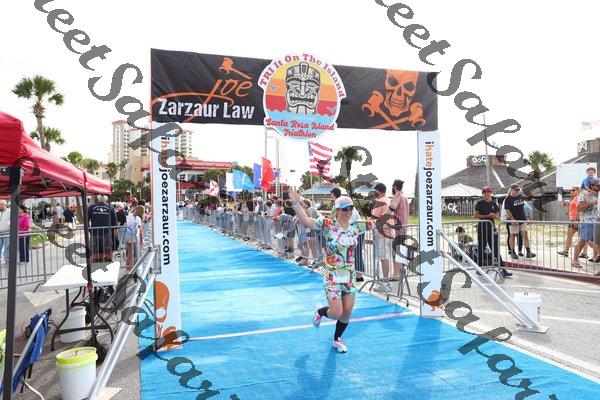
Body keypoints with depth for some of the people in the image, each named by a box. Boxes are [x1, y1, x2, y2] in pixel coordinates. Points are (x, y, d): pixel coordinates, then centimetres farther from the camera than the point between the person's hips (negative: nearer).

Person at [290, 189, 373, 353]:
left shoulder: (356, 225, 0)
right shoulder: (328, 225, -14)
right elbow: (307, 222, -27)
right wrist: (296, 204, -40)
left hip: (350, 275, 5)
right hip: (333, 276, -5)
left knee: (347, 311, 10)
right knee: (336, 313, -8)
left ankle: (337, 338, 38)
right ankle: (320, 311, 30)